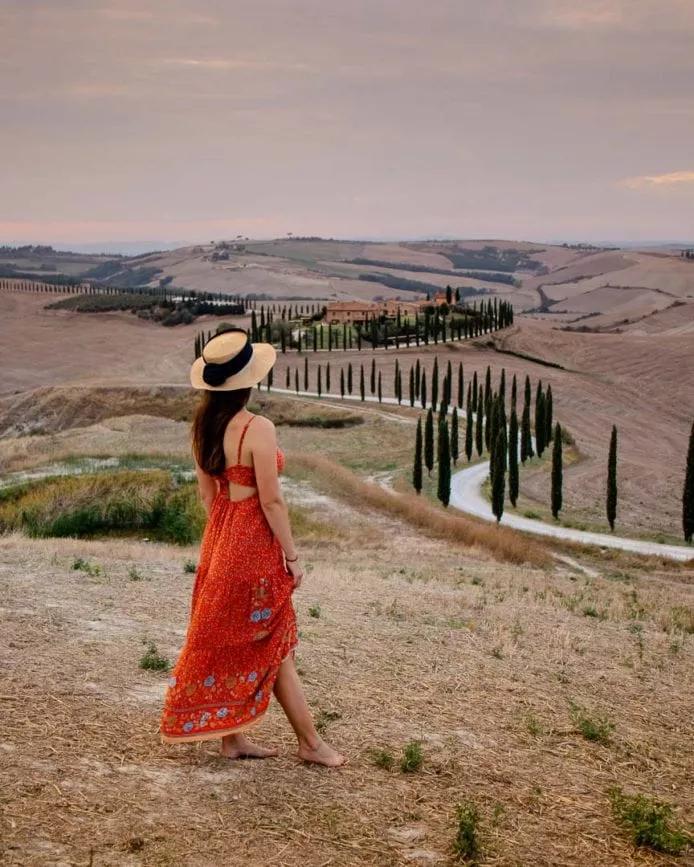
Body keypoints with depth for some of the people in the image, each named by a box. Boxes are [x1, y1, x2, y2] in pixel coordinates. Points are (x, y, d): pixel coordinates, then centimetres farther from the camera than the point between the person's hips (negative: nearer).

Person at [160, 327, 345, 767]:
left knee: (227, 638, 15)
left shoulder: (204, 426, 2)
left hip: (220, 537, 7)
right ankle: (310, 742, 19)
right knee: (273, 644, 4)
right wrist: (292, 555, -11)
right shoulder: (258, 429, -22)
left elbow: (207, 492, 10)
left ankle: (233, 736, 24)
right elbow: (271, 501, -19)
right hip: (253, 541, -7)